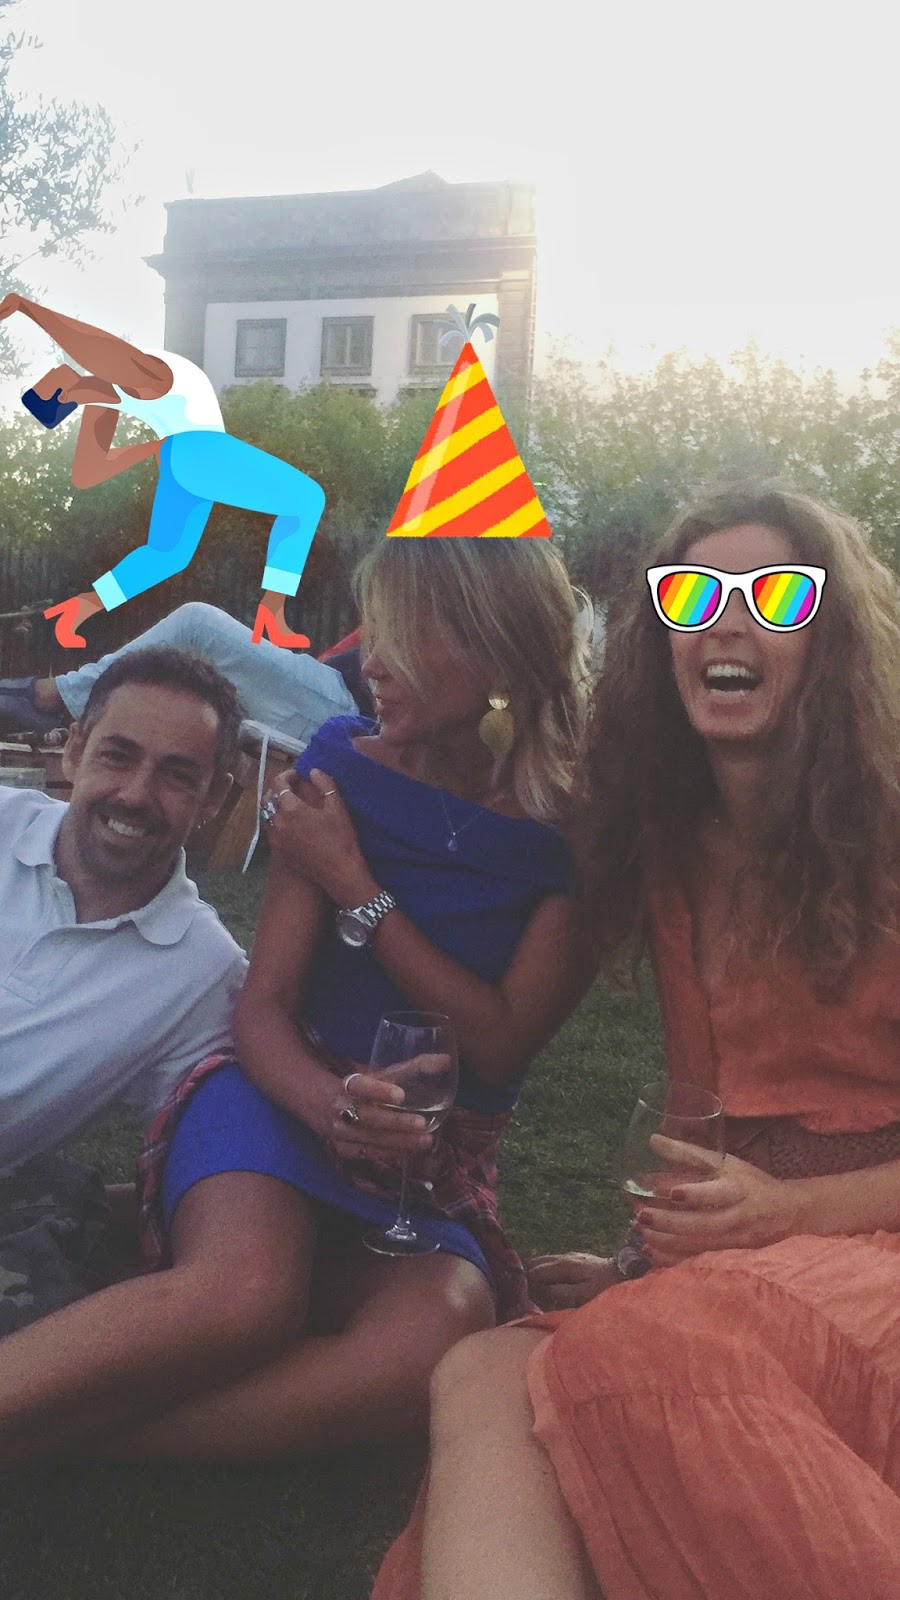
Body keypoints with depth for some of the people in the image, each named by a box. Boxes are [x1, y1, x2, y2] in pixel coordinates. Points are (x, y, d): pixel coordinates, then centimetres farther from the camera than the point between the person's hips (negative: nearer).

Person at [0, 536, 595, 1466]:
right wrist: (331, 1105, -26)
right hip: (289, 1101, 0)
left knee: (441, 1331, -34)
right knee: (245, 1291, -36)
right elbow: (264, 1008, -3)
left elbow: (500, 1043, -7)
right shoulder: (347, 770, 0)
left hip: (429, 1164, 1)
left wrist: (353, 885, -11)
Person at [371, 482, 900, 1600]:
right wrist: (663, 1252, 4)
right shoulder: (676, 856, 15)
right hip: (741, 1262, 5)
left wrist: (790, 1209, -15)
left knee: (642, 1355, -36)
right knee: (484, 1379, -25)